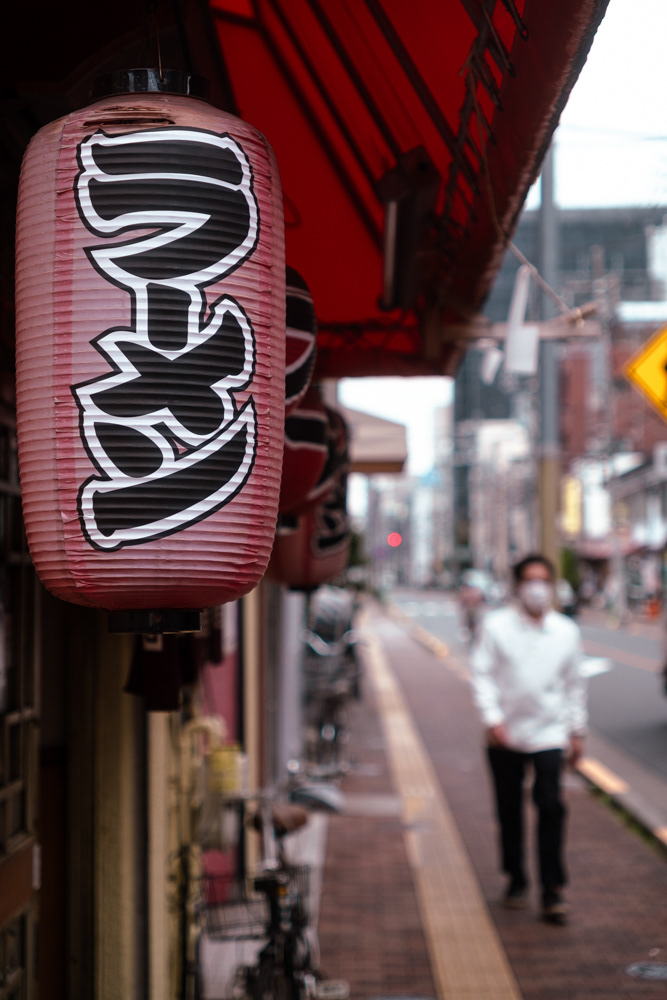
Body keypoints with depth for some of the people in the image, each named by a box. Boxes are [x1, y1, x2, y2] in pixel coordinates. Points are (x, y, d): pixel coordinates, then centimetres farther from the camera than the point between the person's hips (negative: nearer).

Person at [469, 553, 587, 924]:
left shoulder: (567, 631, 5)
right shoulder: (496, 626, -3)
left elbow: (575, 683, 12)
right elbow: (482, 674, -4)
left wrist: (578, 732, 13)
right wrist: (492, 719, -14)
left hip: (548, 734, 0)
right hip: (506, 734, 0)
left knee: (551, 807, -10)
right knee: (509, 810, 9)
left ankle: (553, 890, -4)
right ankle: (517, 880, 26)